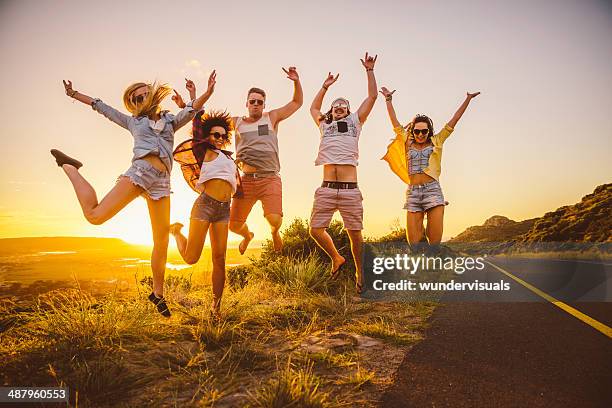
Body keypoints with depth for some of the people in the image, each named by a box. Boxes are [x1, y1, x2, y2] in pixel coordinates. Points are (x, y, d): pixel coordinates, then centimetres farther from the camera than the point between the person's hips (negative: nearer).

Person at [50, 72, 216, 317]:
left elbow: (191, 110, 6)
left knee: (161, 241, 0)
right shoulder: (133, 121, 24)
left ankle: (158, 293, 13)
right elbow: (102, 107, 30)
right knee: (95, 216, -13)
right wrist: (74, 94, 33)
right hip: (139, 171, -1)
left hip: (161, 181, 1)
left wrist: (207, 94, -10)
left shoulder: (171, 120, 23)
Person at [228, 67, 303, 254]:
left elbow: (297, 102, 18)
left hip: (270, 178, -2)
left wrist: (296, 81, 2)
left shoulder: (272, 117, 13)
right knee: (233, 224, 3)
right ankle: (248, 235, 40)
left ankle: (274, 232, 18)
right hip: (245, 180, 2)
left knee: (275, 220, -20)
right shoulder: (236, 122, 15)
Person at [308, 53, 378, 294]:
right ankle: (336, 258, 21)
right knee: (315, 230, -3)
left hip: (350, 189, -2)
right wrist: (325, 86, 37)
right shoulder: (324, 125, 24)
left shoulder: (355, 121, 19)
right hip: (327, 188, 2)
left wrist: (369, 70, 18)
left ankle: (359, 272, 17)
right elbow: (313, 107, 41)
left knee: (355, 233, -1)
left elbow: (372, 96, 18)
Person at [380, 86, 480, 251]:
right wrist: (388, 99, 20)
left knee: (435, 238, -7)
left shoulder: (436, 142, 14)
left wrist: (468, 100, 14)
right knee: (413, 240, -5)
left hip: (433, 190, -1)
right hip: (412, 192, 1)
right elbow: (395, 123, 18)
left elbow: (453, 121, 14)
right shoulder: (407, 143, 16)